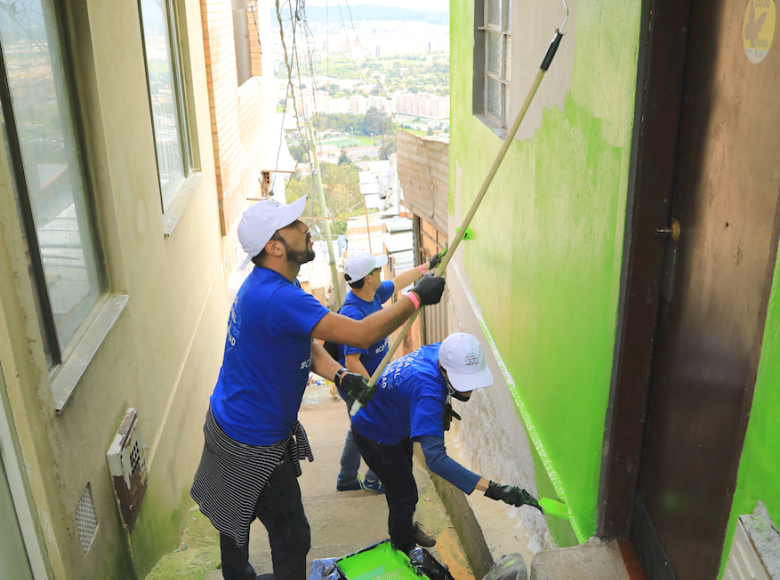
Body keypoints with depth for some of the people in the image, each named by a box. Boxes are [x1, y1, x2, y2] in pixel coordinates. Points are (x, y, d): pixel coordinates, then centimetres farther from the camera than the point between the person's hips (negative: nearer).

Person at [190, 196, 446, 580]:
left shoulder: (265, 285, 2)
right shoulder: (276, 298, -33)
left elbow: (306, 344, 4)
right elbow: (361, 334, -35)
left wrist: (339, 375, -14)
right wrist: (416, 297, -23)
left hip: (230, 421, 10)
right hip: (254, 444, -10)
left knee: (236, 512, 29)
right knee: (291, 537, 8)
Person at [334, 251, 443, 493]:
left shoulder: (372, 294, -4)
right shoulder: (355, 314, -33)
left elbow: (397, 282, 17)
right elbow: (352, 362, -35)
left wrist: (425, 267, 25)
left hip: (368, 382, 10)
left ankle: (346, 480, 40)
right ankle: (374, 480, 24)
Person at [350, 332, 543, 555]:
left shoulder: (441, 351, -24)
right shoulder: (427, 392, -47)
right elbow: (435, 458, -54)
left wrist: (443, 407, -10)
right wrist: (494, 489, -60)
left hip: (396, 425, 8)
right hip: (374, 434, -8)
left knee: (402, 479, 28)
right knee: (404, 496, 2)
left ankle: (407, 528, 54)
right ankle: (404, 554, 28)